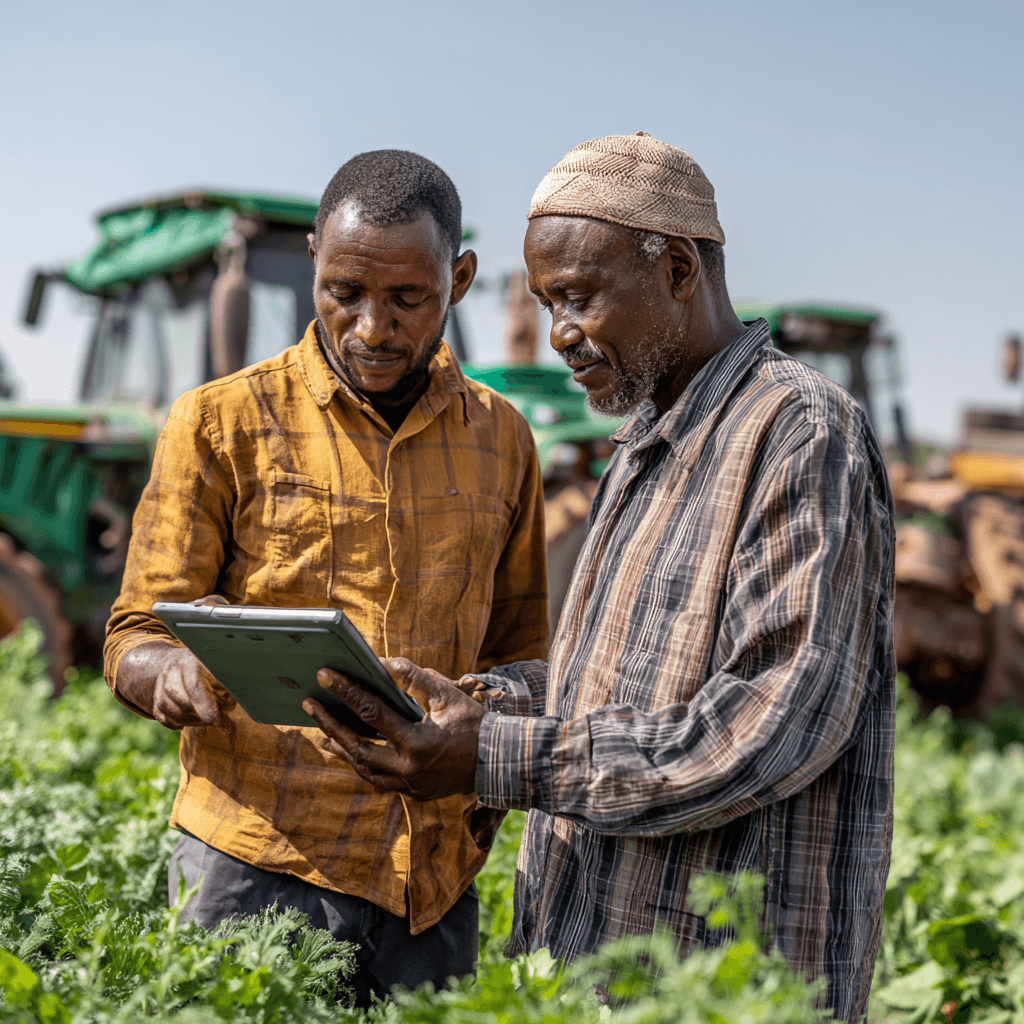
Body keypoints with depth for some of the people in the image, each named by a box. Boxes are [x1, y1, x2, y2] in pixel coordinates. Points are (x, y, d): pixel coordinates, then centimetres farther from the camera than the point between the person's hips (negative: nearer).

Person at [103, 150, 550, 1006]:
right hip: (261, 865, -3)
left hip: (436, 876, 4)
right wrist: (174, 673, -24)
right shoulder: (223, 424, -2)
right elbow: (135, 643, -1)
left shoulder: (500, 438, 9)